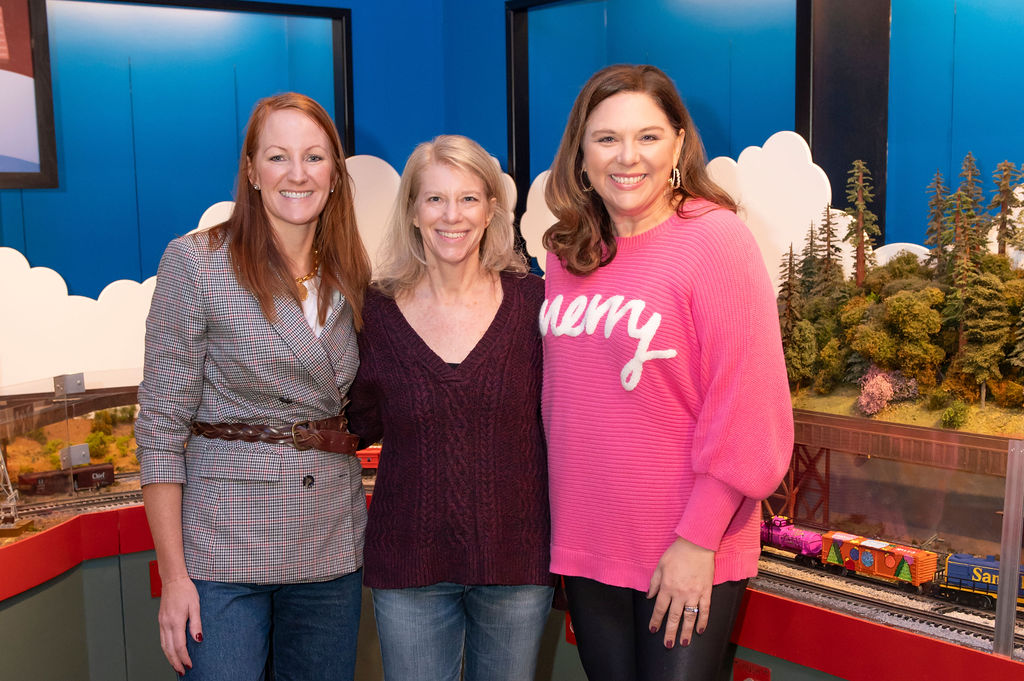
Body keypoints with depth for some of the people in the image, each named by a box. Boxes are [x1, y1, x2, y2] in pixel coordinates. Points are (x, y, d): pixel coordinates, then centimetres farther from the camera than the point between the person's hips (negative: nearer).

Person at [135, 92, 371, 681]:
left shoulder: (353, 273, 5)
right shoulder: (195, 263, -8)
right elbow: (161, 426, -9)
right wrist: (173, 574, -11)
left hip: (332, 545, 4)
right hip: (224, 547, -4)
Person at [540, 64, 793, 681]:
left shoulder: (715, 237, -13)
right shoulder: (568, 251, 5)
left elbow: (747, 407, -16)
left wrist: (699, 539, -16)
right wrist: (564, 525, 9)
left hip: (688, 557, -5)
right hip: (585, 542, 5)